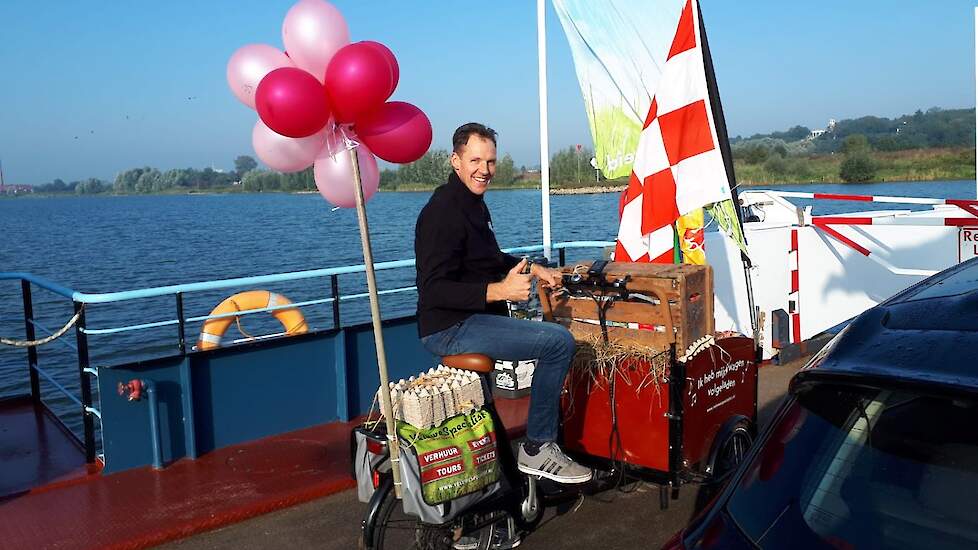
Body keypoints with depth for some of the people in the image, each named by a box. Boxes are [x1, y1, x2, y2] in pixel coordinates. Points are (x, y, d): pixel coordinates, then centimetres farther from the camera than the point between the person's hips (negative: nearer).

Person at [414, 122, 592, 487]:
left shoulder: (472, 203, 15)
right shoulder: (443, 211, -17)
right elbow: (434, 290, -25)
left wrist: (532, 268, 14)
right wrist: (498, 291, -33)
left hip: (475, 317, 11)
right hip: (448, 329, -11)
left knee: (556, 335, 23)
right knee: (558, 341, -22)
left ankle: (544, 441, 27)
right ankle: (536, 450, -10)